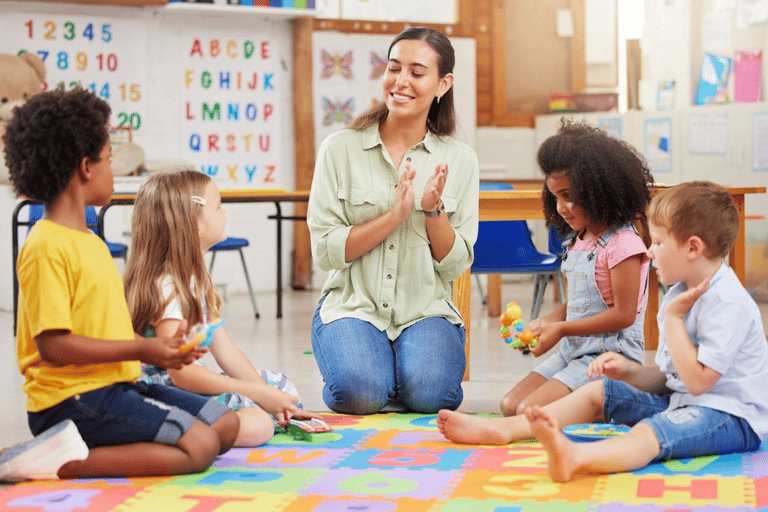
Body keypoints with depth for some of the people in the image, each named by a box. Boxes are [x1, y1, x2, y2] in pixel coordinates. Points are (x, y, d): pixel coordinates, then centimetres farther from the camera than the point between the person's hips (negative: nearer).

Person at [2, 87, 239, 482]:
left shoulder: (92, 242, 19)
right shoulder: (46, 246, -14)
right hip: (71, 400, -10)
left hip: (114, 387, 10)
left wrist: (159, 349, 5)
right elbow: (53, 345, -20)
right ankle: (64, 464, -18)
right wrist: (140, 349, -16)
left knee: (226, 425, 7)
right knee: (200, 446, -19)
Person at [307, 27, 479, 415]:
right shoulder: (341, 148, -1)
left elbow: (456, 264, 3)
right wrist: (394, 215, -17)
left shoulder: (460, 160, 4)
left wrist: (434, 209, -15)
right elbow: (325, 250, -7)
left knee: (429, 393, -27)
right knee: (359, 391, -29)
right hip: (354, 306, -1)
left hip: (425, 310, 1)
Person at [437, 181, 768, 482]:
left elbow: (698, 380, -26)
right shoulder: (680, 295, 13)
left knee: (651, 432, -39)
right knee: (599, 392, 10)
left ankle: (574, 457, -70)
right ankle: (503, 429, 7)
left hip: (733, 416, -11)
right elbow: (666, 376, 17)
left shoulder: (728, 303, -19)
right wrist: (629, 371, -2)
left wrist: (673, 319, -20)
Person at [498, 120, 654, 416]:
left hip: (611, 356, -9)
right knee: (509, 406, -1)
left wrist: (561, 329, -14)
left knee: (530, 411, -21)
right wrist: (540, 325, 3)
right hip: (573, 353, 9)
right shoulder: (577, 241, 14)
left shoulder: (622, 244, -14)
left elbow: (623, 314, -17)